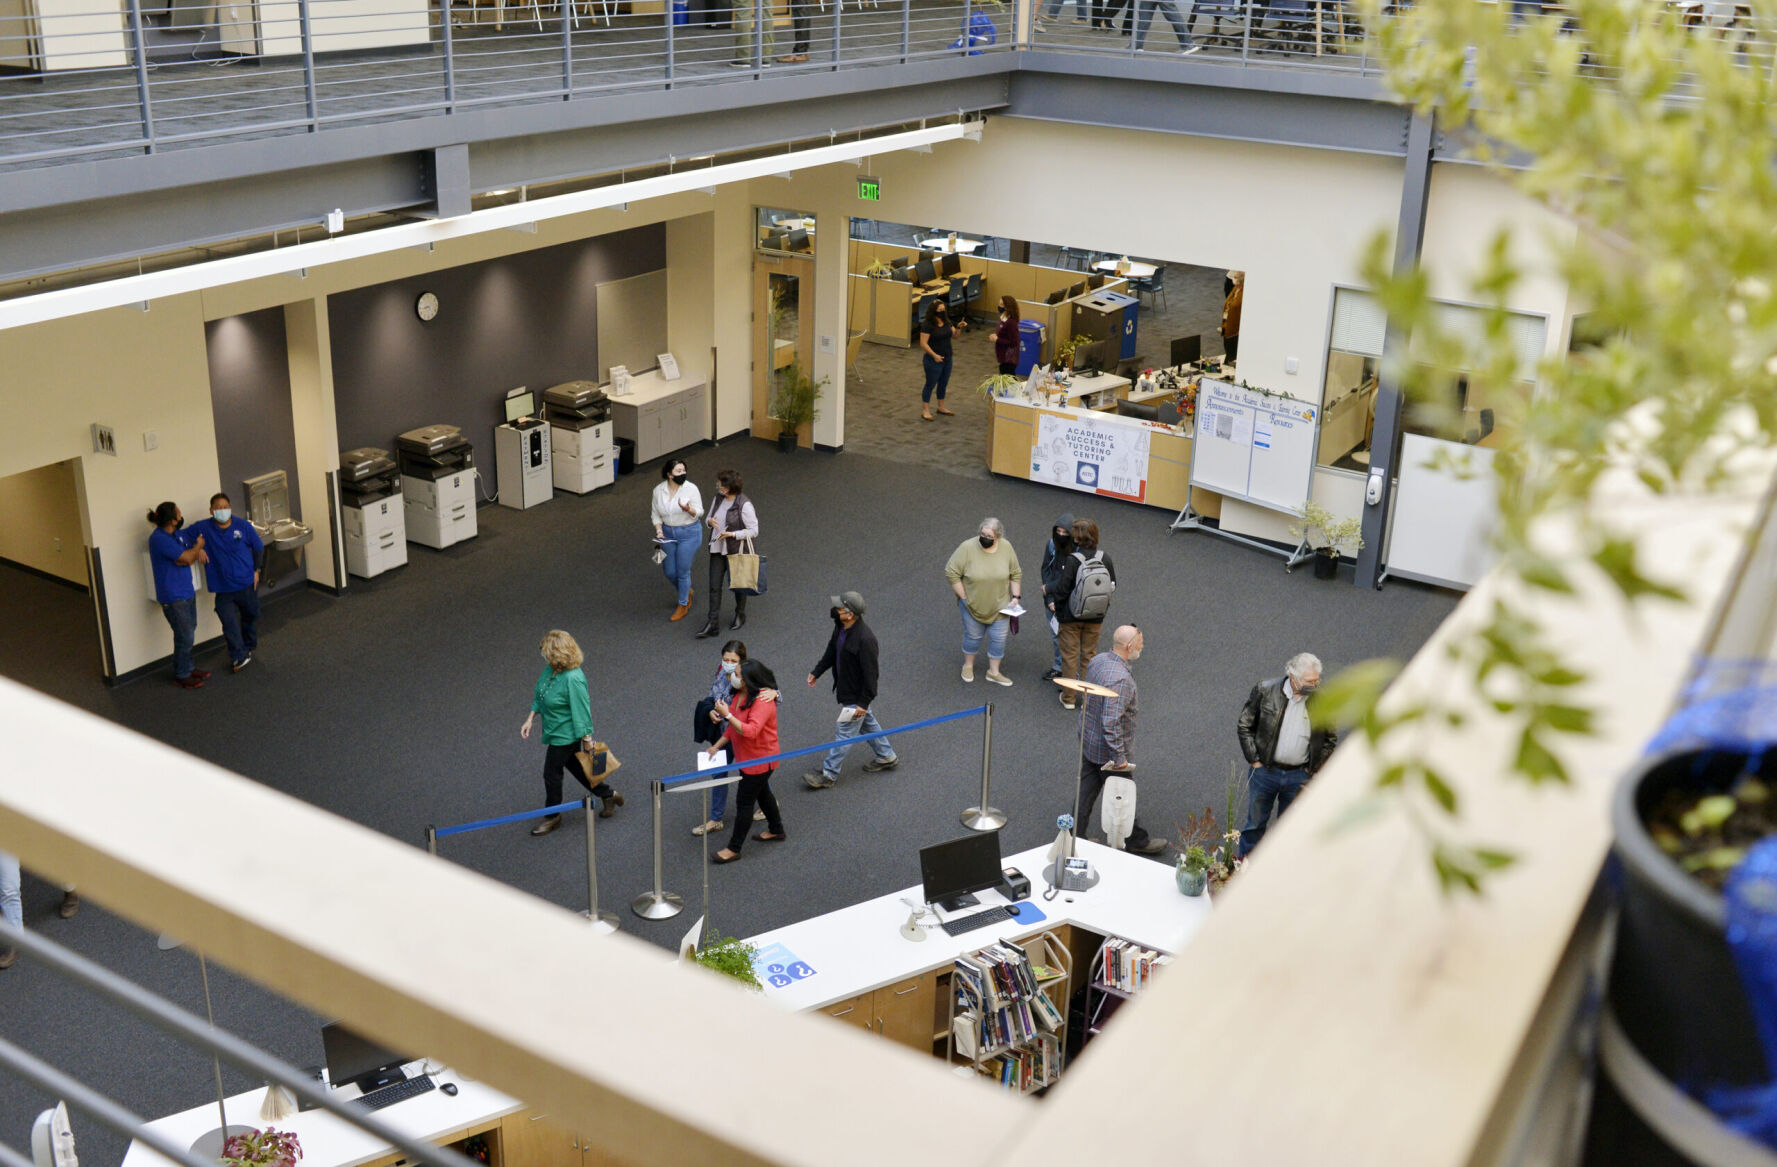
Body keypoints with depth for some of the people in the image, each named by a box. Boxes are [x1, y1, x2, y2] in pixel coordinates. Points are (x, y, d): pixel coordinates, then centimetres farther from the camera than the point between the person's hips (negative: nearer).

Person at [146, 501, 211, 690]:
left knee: (188, 633, 18)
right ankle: (181, 676, 12)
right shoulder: (159, 538, -22)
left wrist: (198, 550, -1)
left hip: (186, 591, 9)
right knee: (185, 637, -2)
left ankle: (187, 669, 32)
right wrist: (198, 547, -3)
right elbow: (187, 558, -23)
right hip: (173, 597, -9)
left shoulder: (177, 533, 8)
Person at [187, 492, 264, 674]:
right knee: (229, 624, -8)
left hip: (247, 584, 1)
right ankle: (240, 657, 4)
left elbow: (258, 547, 6)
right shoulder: (203, 527, -7)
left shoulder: (244, 527, -6)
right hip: (223, 589, -1)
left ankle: (248, 648, 42)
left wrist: (256, 570, 3)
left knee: (251, 617, 18)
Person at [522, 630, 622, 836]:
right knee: (574, 766, 24)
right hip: (555, 731, 9)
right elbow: (540, 695, 9)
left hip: (565, 734, -9)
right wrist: (530, 719, 9)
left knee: (552, 774, 8)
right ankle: (608, 795, 41)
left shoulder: (573, 679, -33)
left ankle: (552, 817, 31)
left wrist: (587, 741, -17)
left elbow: (581, 711, -25)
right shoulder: (551, 669, -8)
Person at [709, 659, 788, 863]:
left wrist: (727, 715, -38)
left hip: (760, 760, -10)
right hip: (745, 757, 10)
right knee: (762, 793, 26)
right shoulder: (740, 695, 1)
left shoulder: (762, 701, -28)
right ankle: (776, 830, 46)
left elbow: (751, 731, -39)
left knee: (744, 802, -1)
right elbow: (734, 726, 13)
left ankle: (734, 848, 9)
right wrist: (717, 746, 10)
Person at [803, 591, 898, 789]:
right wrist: (817, 672, 18)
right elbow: (832, 651, 12)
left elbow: (870, 674, -28)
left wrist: (863, 703, -23)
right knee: (867, 723, 26)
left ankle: (828, 774, 18)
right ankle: (887, 757, 44)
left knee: (844, 733, 5)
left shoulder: (865, 639, -35)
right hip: (845, 689, 9)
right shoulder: (840, 626, -8)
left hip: (857, 695, -9)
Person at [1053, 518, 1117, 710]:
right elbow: (1112, 585, 1)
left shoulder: (1072, 560, -22)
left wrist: (1057, 605, 0)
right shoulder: (1105, 559, -9)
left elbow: (1062, 589, -19)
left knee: (1069, 656, 11)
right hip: (1095, 617, 4)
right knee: (1090, 656, 18)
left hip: (1070, 617, -4)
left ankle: (1068, 698, 19)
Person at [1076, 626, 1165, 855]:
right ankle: (1137, 840, 29)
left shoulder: (1097, 660, -3)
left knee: (1086, 791, 20)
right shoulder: (1120, 679, -31)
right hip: (1108, 750, -8)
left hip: (1088, 742, 8)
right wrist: (1120, 757, -26)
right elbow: (1111, 723, -33)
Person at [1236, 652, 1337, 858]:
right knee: (1255, 823, 12)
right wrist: (1254, 760, -4)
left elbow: (1330, 739, 7)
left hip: (1299, 776, 1)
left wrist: (1315, 769, 2)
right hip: (1265, 770, -1)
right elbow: (1244, 725, -1)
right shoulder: (1265, 691, -12)